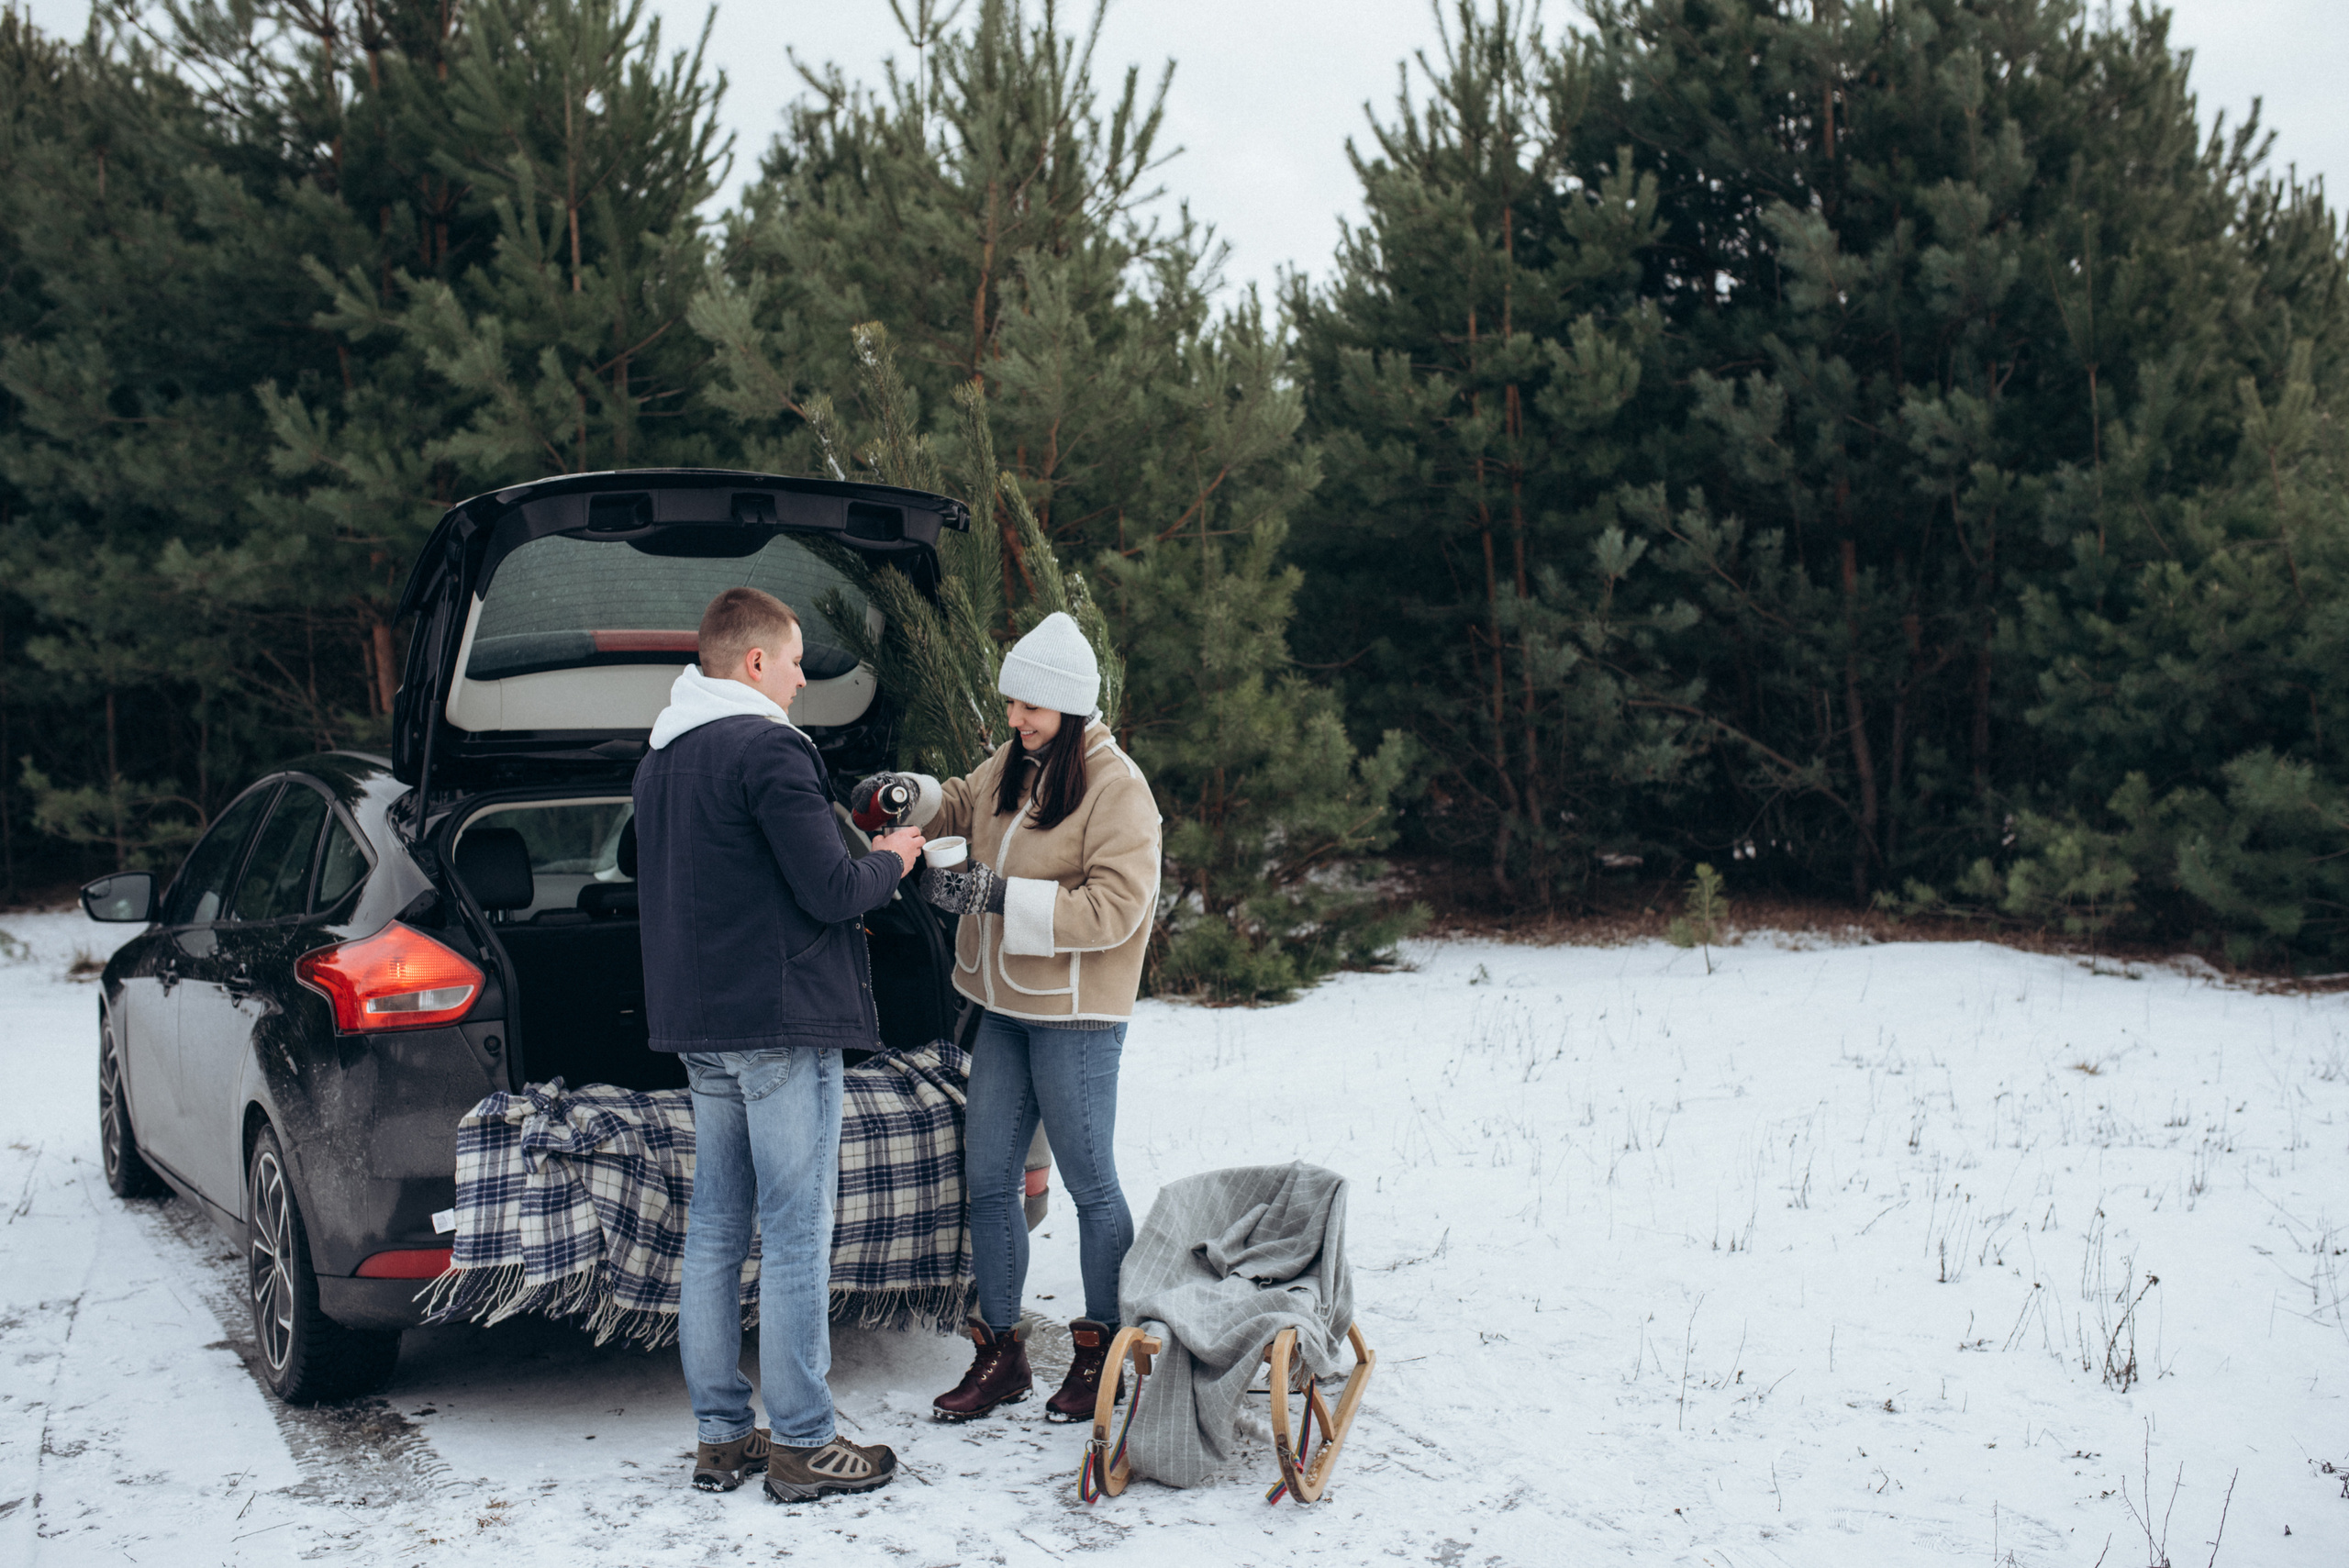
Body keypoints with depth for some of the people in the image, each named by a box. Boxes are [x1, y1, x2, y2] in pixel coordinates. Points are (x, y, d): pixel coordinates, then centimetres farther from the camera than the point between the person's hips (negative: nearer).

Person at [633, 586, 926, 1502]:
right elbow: (832, 890, -18)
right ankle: (801, 1444, 3)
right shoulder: (767, 749, -15)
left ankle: (720, 1436, 18)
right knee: (796, 1236, -3)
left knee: (715, 1230, 12)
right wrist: (891, 860, 3)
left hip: (699, 1027, 9)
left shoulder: (660, 760, 15)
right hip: (781, 1025, -9)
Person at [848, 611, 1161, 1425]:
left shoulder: (1117, 788, -15)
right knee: (988, 1179, 10)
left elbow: (1113, 909, -22)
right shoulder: (1010, 768, 7)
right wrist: (904, 795, 3)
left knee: (1090, 1184, 4)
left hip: (1076, 1018, -8)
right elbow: (959, 806, 25)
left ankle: (1100, 1354, 18)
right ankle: (1000, 1355, 21)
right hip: (1004, 1008, 8)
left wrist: (999, 897, -25)